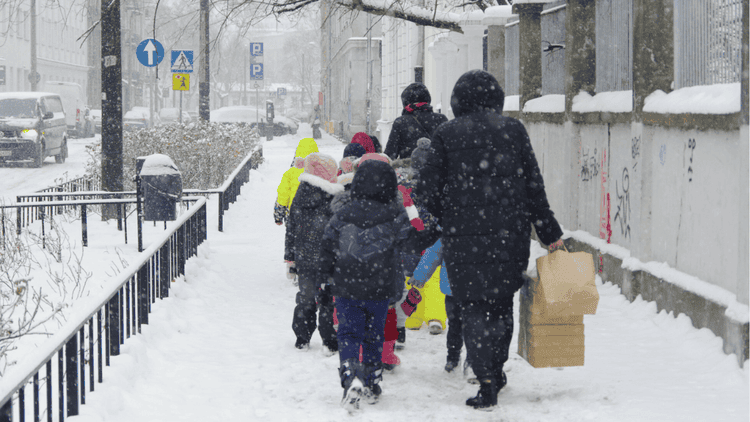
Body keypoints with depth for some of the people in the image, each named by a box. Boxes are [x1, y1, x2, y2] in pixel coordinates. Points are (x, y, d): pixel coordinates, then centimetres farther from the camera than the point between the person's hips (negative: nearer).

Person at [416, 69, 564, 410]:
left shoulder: (446, 135, -2)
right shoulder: (513, 130, 3)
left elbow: (428, 190, -2)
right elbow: (534, 186, 3)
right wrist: (549, 232, 10)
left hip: (464, 237, -2)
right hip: (510, 233, 2)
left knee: (473, 306, 3)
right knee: (502, 300, 19)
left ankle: (487, 384, -5)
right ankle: (497, 371, 29)